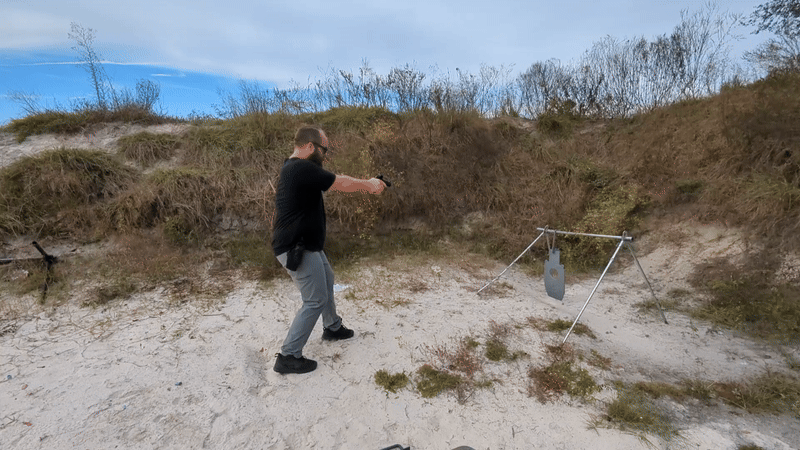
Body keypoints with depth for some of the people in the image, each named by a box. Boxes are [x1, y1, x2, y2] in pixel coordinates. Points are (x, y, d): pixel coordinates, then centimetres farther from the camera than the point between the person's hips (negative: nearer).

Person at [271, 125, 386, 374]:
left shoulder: (294, 167, 10)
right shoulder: (303, 169, -23)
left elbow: (336, 181, 15)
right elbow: (341, 184, -17)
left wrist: (366, 183, 10)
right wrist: (368, 185, 1)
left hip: (306, 244, 11)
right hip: (296, 249, -11)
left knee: (327, 281, 25)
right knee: (315, 301, -3)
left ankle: (333, 328, 44)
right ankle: (288, 357, 9)